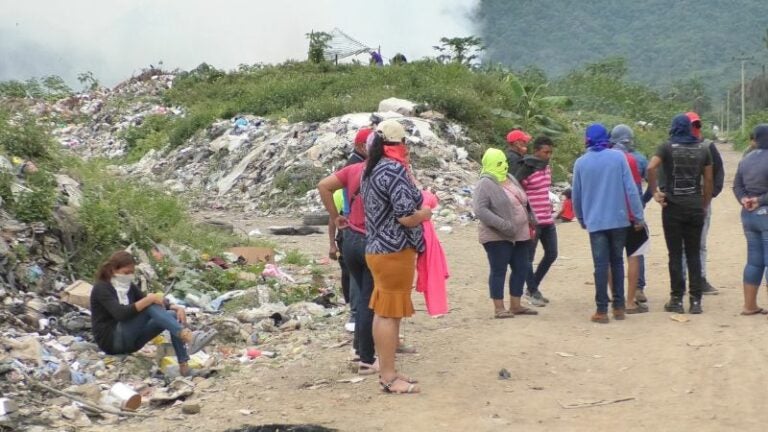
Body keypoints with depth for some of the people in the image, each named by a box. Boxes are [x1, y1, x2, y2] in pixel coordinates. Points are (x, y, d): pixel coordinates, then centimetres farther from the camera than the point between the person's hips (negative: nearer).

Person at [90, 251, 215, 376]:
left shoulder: (128, 286, 14)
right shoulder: (101, 288, -10)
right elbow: (120, 313, -26)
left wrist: (176, 307, -7)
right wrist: (149, 299, -33)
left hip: (130, 340, 8)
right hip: (111, 340, -8)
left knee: (173, 315, -11)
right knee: (150, 307, -27)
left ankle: (184, 365, -26)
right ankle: (188, 337, -45)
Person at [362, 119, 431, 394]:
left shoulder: (371, 170, 11)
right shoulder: (395, 169, -17)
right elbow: (407, 217, -21)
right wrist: (426, 213, -5)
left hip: (377, 248, 10)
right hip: (395, 250, -10)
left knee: (382, 312, 13)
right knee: (390, 313, -6)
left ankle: (385, 371, 21)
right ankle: (389, 377, -3)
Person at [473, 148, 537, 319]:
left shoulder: (510, 179, 13)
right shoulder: (485, 184, -13)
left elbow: (522, 201, 23)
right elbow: (480, 209, -22)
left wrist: (530, 220, 14)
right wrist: (503, 225, -27)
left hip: (519, 235, 8)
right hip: (498, 236, -8)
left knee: (521, 269, 9)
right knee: (499, 270, -3)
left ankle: (515, 305, 18)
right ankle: (499, 308, 1)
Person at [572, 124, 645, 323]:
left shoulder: (581, 162, 1)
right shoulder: (618, 157, -2)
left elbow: (576, 195, 8)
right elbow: (631, 188, -5)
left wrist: (582, 219, 22)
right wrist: (638, 216, 0)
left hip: (595, 222, -1)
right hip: (619, 219, 1)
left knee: (601, 265, 1)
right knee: (617, 262, 13)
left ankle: (602, 310, -3)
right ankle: (619, 307, 13)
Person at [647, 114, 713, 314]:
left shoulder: (667, 147, -3)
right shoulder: (702, 149, 7)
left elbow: (651, 167, -20)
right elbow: (708, 180, 7)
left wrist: (655, 191, -11)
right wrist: (705, 204, 16)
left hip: (673, 207, -2)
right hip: (695, 208, 2)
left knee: (675, 255, 3)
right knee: (694, 254, 7)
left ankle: (677, 300, 5)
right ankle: (696, 300, 5)